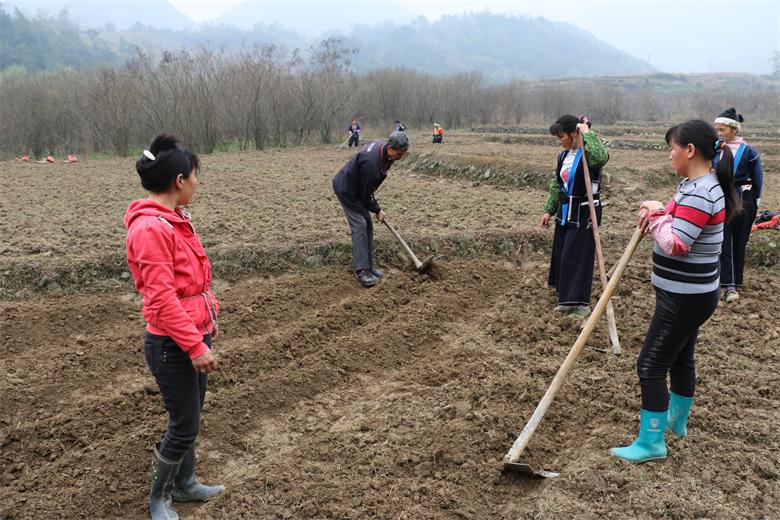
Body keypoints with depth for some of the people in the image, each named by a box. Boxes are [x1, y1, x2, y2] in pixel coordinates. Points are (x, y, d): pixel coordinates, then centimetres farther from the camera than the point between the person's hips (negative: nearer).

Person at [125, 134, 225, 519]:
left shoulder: (173, 220, 6)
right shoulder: (150, 228, -23)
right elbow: (162, 297, -25)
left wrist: (208, 321, 19)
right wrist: (195, 346, -22)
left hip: (195, 335, 9)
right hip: (173, 346, -9)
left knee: (190, 418, 21)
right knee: (184, 427, 4)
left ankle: (185, 484, 39)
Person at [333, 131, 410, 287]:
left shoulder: (383, 148, -8)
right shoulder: (372, 162, -36)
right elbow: (365, 194, -24)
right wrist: (377, 210, -9)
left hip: (357, 188, 9)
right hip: (346, 190, -9)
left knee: (367, 225, 7)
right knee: (359, 226, -15)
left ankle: (368, 266, 11)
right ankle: (361, 271, -16)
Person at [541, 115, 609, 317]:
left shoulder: (588, 155, -17)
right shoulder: (564, 156, 8)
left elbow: (601, 158, -43)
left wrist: (587, 134, -32)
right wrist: (549, 210, 14)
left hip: (584, 212, -8)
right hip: (565, 211, 8)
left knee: (578, 256, -3)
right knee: (561, 254, 14)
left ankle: (582, 303, 9)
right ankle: (567, 298, 29)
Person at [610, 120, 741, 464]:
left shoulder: (699, 194, -24)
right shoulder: (697, 184, 8)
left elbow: (674, 245, -27)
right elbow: (676, 223, 12)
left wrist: (656, 215, -12)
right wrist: (657, 212, -7)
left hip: (685, 297, -10)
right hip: (689, 294, 10)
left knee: (651, 364, -3)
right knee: (680, 358, 24)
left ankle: (651, 443, 7)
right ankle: (676, 420, 43)